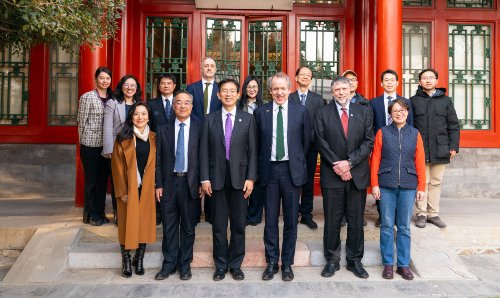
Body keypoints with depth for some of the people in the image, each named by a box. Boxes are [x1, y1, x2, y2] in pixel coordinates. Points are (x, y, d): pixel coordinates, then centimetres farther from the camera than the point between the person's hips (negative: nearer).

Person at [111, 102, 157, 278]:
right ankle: (126, 262, 16)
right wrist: (122, 191, -9)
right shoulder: (123, 138, -3)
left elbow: (155, 164, 8)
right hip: (128, 189, -2)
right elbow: (117, 166, -5)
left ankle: (139, 259, 20)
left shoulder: (153, 138, 5)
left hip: (146, 189, 3)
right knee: (127, 224, 4)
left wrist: (154, 185, -1)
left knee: (145, 223, 7)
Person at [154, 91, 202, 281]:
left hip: (190, 183, -1)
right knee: (169, 226, 9)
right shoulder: (163, 129, 6)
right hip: (169, 182, 2)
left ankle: (185, 264, 23)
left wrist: (202, 182, -4)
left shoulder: (199, 128, 0)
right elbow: (158, 159, 5)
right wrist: (158, 185, 0)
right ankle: (169, 264, 23)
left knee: (188, 226, 9)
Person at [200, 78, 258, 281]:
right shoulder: (209, 119, 5)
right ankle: (221, 265, 23)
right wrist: (205, 179, -3)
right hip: (217, 177, 1)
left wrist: (251, 178, -5)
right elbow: (204, 151, 3)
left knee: (238, 224, 8)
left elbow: (252, 150, 1)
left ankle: (235, 264, 23)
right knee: (218, 225, 9)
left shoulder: (247, 119, 4)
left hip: (239, 177, 0)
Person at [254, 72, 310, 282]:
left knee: (291, 219, 7)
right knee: (270, 219, 7)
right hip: (270, 170, 1)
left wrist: (298, 161, 9)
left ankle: (287, 263, 22)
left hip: (292, 170, 0)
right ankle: (272, 262, 22)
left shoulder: (301, 111, 3)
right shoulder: (261, 112, 4)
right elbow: (258, 142, 8)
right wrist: (262, 165, 7)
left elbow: (306, 140, 8)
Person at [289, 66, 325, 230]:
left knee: (309, 181, 6)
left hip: (311, 145, 1)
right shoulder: (289, 98, 3)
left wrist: (312, 137, -8)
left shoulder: (318, 99, 7)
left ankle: (306, 214, 16)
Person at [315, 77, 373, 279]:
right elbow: (321, 143, -4)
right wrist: (338, 166, -12)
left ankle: (354, 260, 23)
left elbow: (369, 141, -1)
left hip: (357, 174, 1)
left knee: (356, 220, 9)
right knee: (332, 220, 6)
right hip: (332, 175, -1)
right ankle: (332, 260, 20)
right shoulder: (323, 114, 3)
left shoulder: (363, 112, 6)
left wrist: (350, 162, -12)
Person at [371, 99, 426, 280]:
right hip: (386, 186, -1)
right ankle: (388, 264, 17)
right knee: (387, 226, 5)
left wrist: (422, 187, 1)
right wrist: (374, 185, -5)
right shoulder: (382, 132, 1)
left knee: (404, 227, 9)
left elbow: (420, 162, 4)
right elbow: (375, 160, 0)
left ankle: (404, 264, 20)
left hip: (408, 187, 1)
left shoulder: (415, 134, 5)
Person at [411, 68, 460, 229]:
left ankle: (433, 214, 16)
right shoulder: (413, 101, 5)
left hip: (440, 149, 2)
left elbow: (453, 125, 8)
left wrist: (453, 146, 1)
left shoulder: (446, 101, 9)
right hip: (419, 149, -1)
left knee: (436, 182, 7)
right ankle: (421, 214, 12)